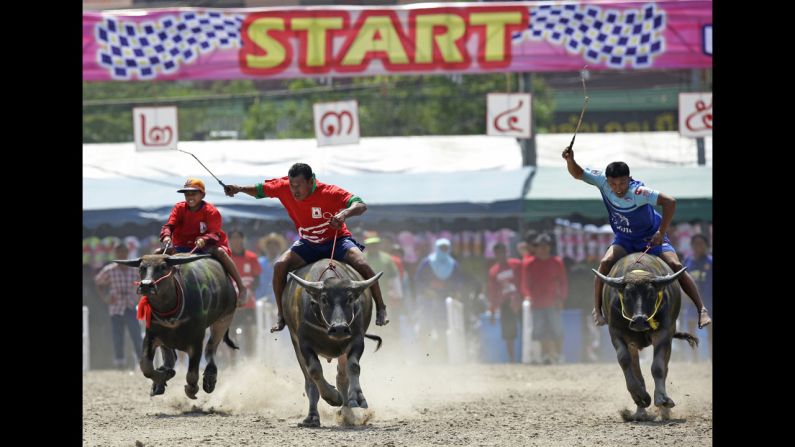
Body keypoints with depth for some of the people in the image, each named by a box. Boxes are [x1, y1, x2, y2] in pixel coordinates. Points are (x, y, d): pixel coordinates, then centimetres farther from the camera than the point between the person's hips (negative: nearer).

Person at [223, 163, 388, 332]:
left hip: (337, 240, -4)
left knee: (362, 265, -27)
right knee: (280, 266, -19)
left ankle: (381, 309, -7)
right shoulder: (284, 188, -16)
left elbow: (361, 205, -35)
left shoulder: (329, 193, -28)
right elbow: (260, 190, -2)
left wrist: (344, 213, -56)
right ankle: (281, 316, -5)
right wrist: (239, 189, -22)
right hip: (308, 244, 4)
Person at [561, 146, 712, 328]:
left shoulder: (638, 191, -35)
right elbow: (578, 174, -13)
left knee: (675, 265, -18)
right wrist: (570, 160, -35)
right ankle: (597, 310, -10)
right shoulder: (603, 182, -22)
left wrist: (661, 233, -38)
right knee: (605, 263, -21)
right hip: (624, 240, 3)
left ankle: (701, 309, -12)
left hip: (651, 237, -3)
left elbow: (670, 202, -41)